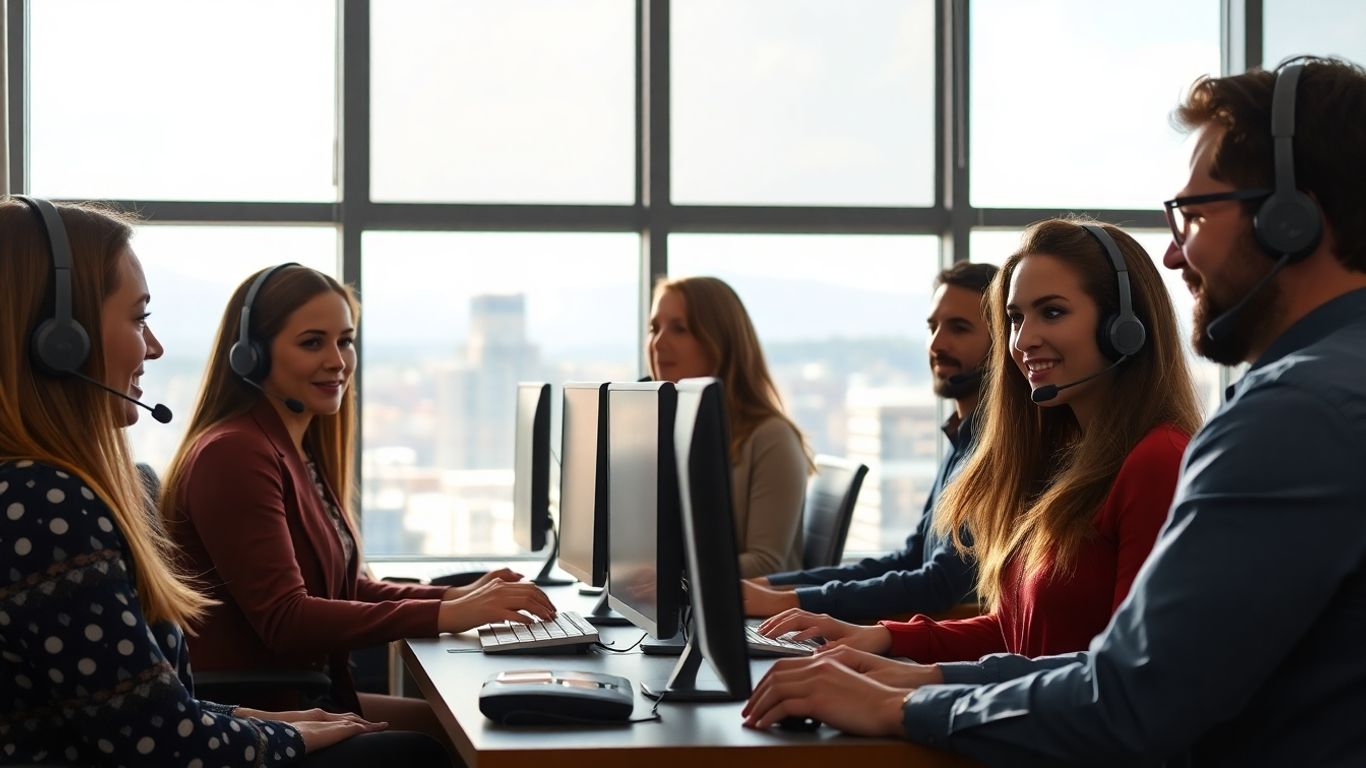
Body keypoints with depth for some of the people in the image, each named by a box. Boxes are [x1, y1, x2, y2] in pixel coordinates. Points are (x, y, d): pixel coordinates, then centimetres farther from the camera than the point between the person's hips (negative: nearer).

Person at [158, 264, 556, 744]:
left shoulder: (301, 453, 12)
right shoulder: (234, 455, -18)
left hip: (304, 698, 9)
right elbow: (285, 621, -24)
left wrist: (455, 597, 0)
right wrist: (444, 615, -26)